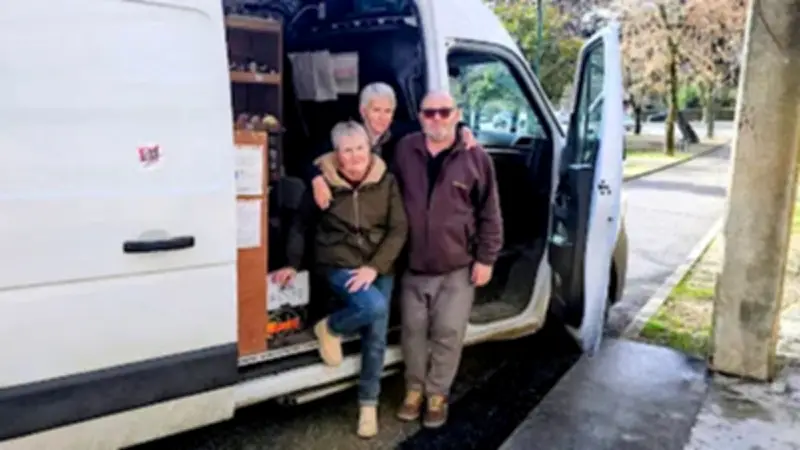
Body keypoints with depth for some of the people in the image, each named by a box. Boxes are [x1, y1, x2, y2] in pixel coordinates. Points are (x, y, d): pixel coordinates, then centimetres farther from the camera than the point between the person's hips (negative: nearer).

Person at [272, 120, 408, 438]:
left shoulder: (386, 182, -3)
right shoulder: (323, 183, -6)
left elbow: (399, 230, -6)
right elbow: (301, 225, 7)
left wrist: (374, 267, -16)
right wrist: (293, 264, 2)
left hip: (380, 269, 3)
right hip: (339, 266, -3)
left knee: (376, 338, 4)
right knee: (374, 306, -30)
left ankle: (368, 403, 25)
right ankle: (330, 329, 2)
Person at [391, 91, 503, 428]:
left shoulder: (476, 158, -7)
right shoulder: (404, 150, 0)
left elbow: (489, 214, -2)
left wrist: (486, 258, -4)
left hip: (457, 267, -2)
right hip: (413, 266, 2)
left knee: (448, 334, 6)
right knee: (413, 332, 13)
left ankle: (437, 394, 25)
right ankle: (414, 389, 33)